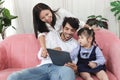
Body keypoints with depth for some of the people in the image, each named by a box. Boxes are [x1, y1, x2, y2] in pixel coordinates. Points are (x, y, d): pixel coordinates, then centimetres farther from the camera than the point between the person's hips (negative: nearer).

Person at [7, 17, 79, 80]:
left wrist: (74, 67, -17)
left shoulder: (75, 44, 19)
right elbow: (40, 55, 15)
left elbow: (74, 63, 9)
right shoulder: (52, 35, 21)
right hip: (44, 66, 3)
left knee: (67, 70, -46)